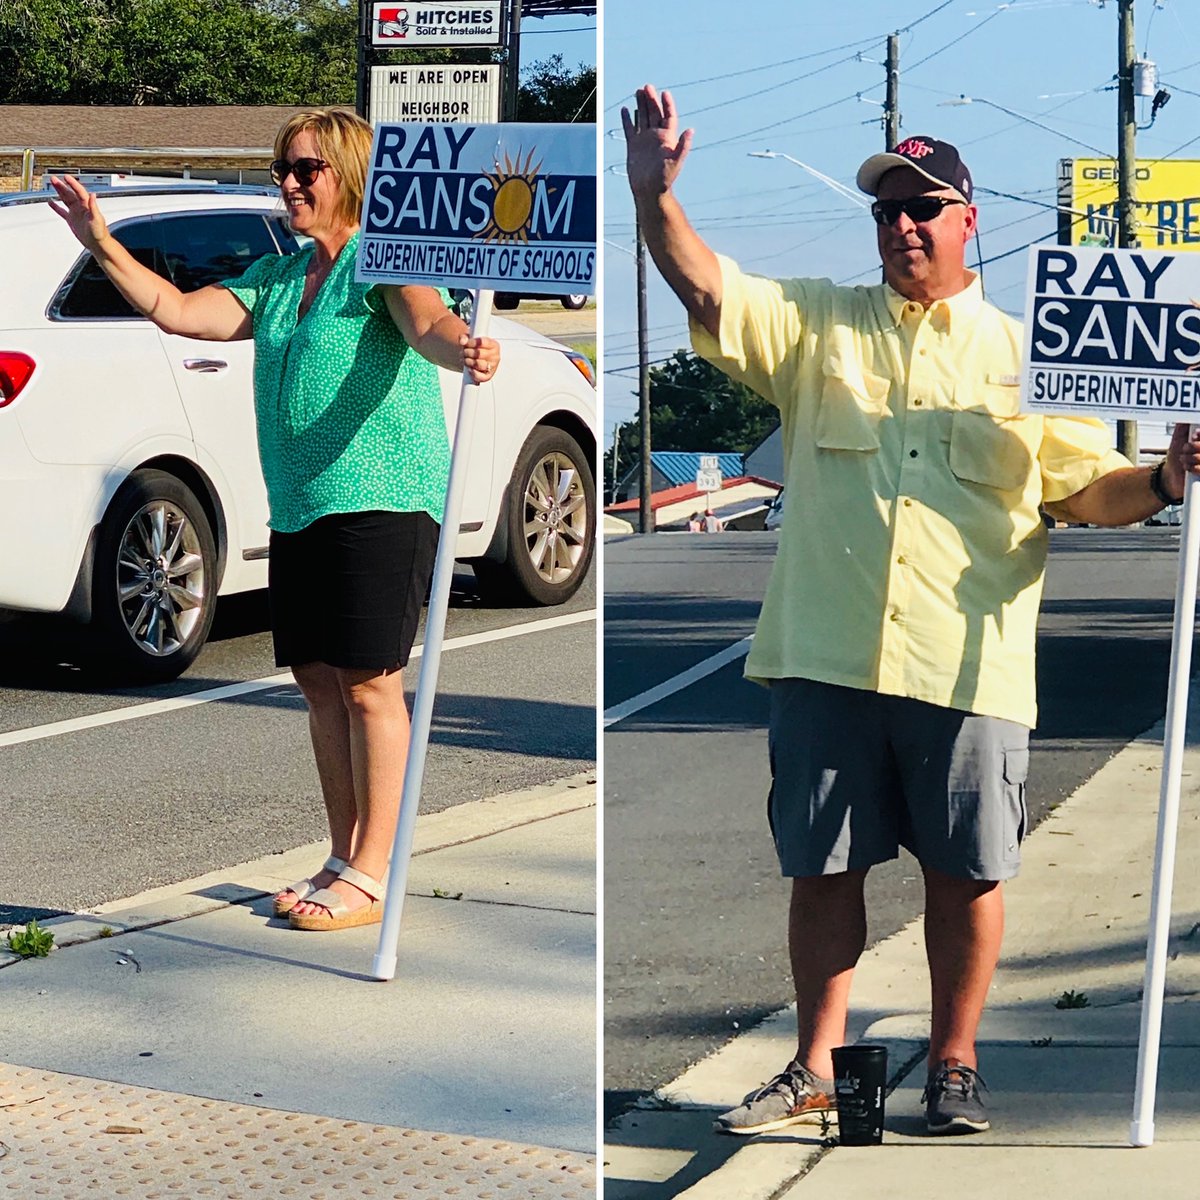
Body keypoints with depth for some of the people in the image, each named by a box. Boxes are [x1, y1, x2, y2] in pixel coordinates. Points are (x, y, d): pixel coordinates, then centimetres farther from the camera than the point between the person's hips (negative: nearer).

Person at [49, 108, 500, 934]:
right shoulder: (277, 279, 19)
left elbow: (425, 322, -25)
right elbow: (175, 311, 16)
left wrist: (463, 347, -47)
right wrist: (103, 245, 7)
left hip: (381, 499, -8)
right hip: (298, 508, 8)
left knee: (369, 682, -6)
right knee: (320, 681, 9)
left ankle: (370, 877, -3)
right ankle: (344, 860, 18)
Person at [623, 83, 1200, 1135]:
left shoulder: (1023, 355, 10)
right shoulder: (816, 324, 12)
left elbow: (1090, 489, 8)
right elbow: (710, 293, -1)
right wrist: (655, 194, -16)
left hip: (968, 665, -1)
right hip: (826, 656, 1)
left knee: (967, 874, 3)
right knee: (822, 869, 8)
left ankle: (954, 1069, 18)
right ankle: (816, 1069, 19)